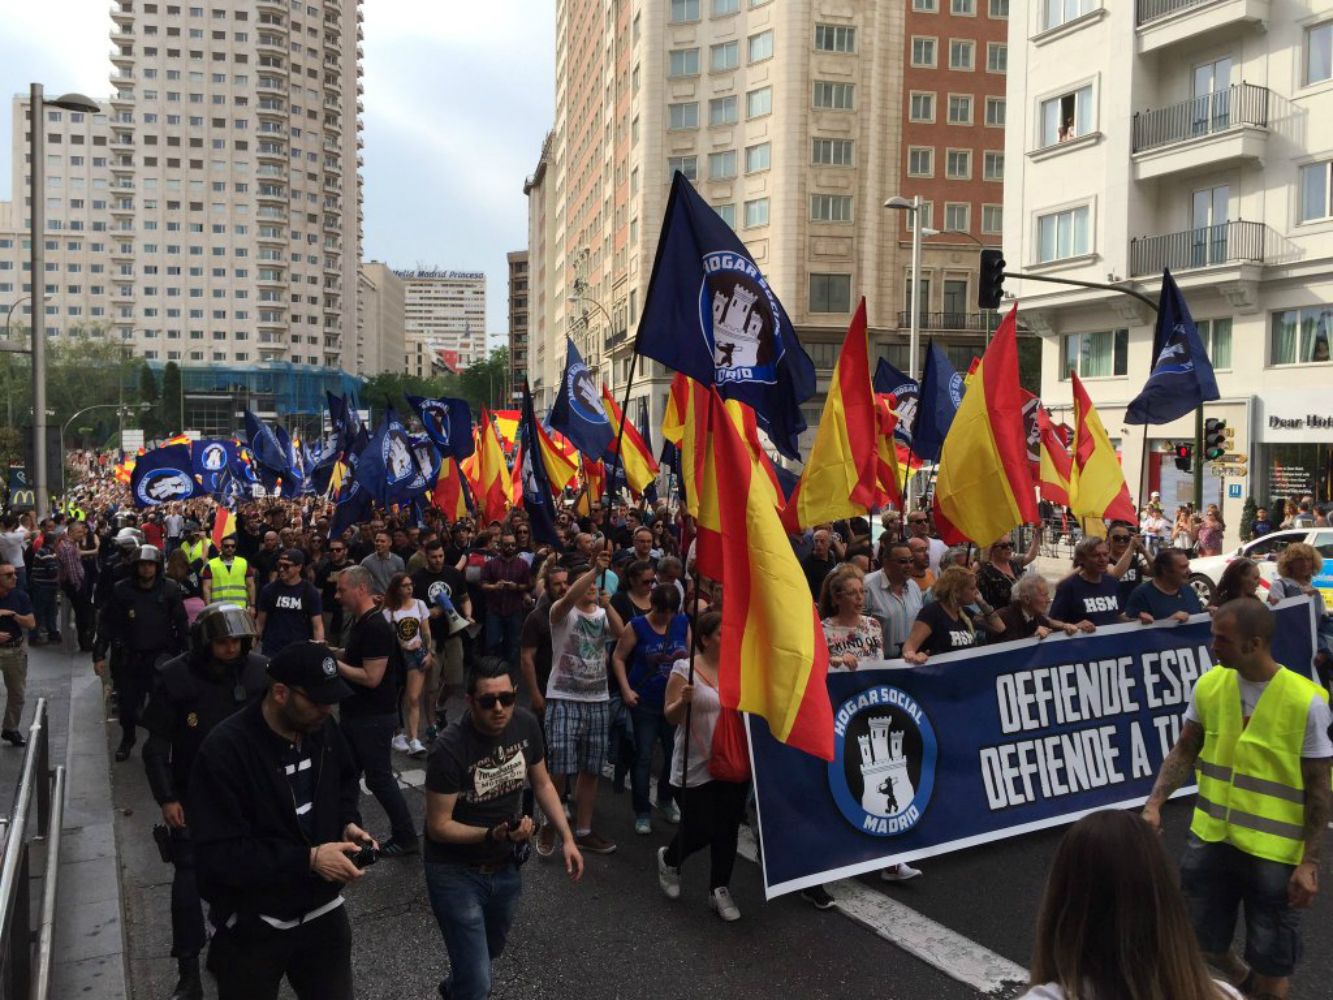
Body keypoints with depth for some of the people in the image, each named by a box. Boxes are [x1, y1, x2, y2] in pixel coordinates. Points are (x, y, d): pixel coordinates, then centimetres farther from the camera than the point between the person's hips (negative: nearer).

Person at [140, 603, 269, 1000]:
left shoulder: (258, 671, -10)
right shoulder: (174, 677, -14)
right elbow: (157, 744, -8)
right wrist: (166, 798, -11)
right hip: (193, 795, -1)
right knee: (189, 878, 0)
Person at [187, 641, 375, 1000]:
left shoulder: (322, 729, -5)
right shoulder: (224, 751, -24)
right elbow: (217, 855, -26)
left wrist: (348, 823, -6)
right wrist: (308, 859, -28)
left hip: (322, 911, 5)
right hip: (252, 927, -5)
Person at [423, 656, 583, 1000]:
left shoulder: (526, 724, -13)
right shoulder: (450, 748, -28)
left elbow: (542, 783, 3)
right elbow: (438, 826, -22)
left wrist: (567, 838, -4)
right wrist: (491, 835, -35)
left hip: (505, 866, 6)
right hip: (456, 872, -6)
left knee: (492, 950, 29)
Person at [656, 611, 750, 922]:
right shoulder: (685, 670, -8)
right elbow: (670, 717, -8)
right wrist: (684, 701, -28)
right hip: (698, 766, -4)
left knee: (728, 830, 7)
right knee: (700, 831, 0)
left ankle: (720, 890, 22)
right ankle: (669, 859, 32)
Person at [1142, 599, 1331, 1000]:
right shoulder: (1208, 685, -6)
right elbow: (1185, 750, 3)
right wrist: (1154, 803, -10)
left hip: (1273, 852, -4)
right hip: (1210, 839, 4)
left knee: (1270, 963, 11)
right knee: (1204, 944, 20)